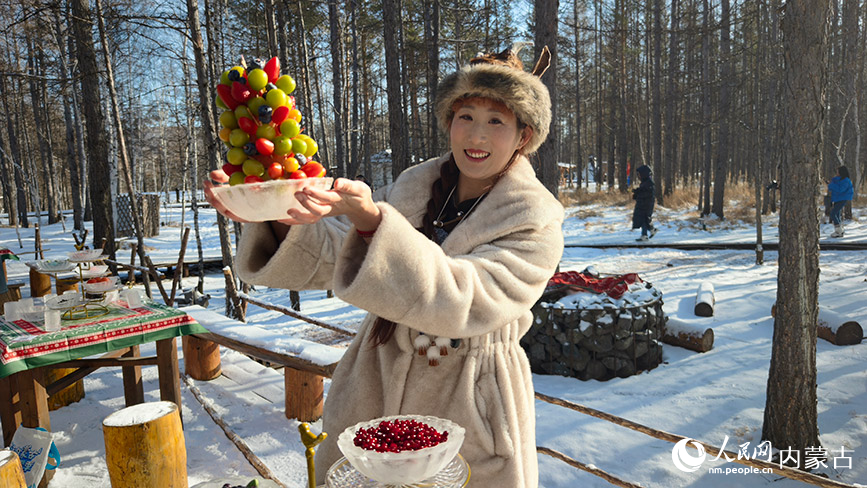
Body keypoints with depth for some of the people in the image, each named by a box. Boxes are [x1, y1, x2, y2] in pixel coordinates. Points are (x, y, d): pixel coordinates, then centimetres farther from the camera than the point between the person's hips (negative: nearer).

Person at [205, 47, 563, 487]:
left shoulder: (536, 224, -14)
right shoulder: (414, 188, 0)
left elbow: (459, 301, -30)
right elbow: (333, 253, -7)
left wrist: (371, 219, -40)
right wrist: (279, 217, -28)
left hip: (469, 414, -4)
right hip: (377, 390, 4)